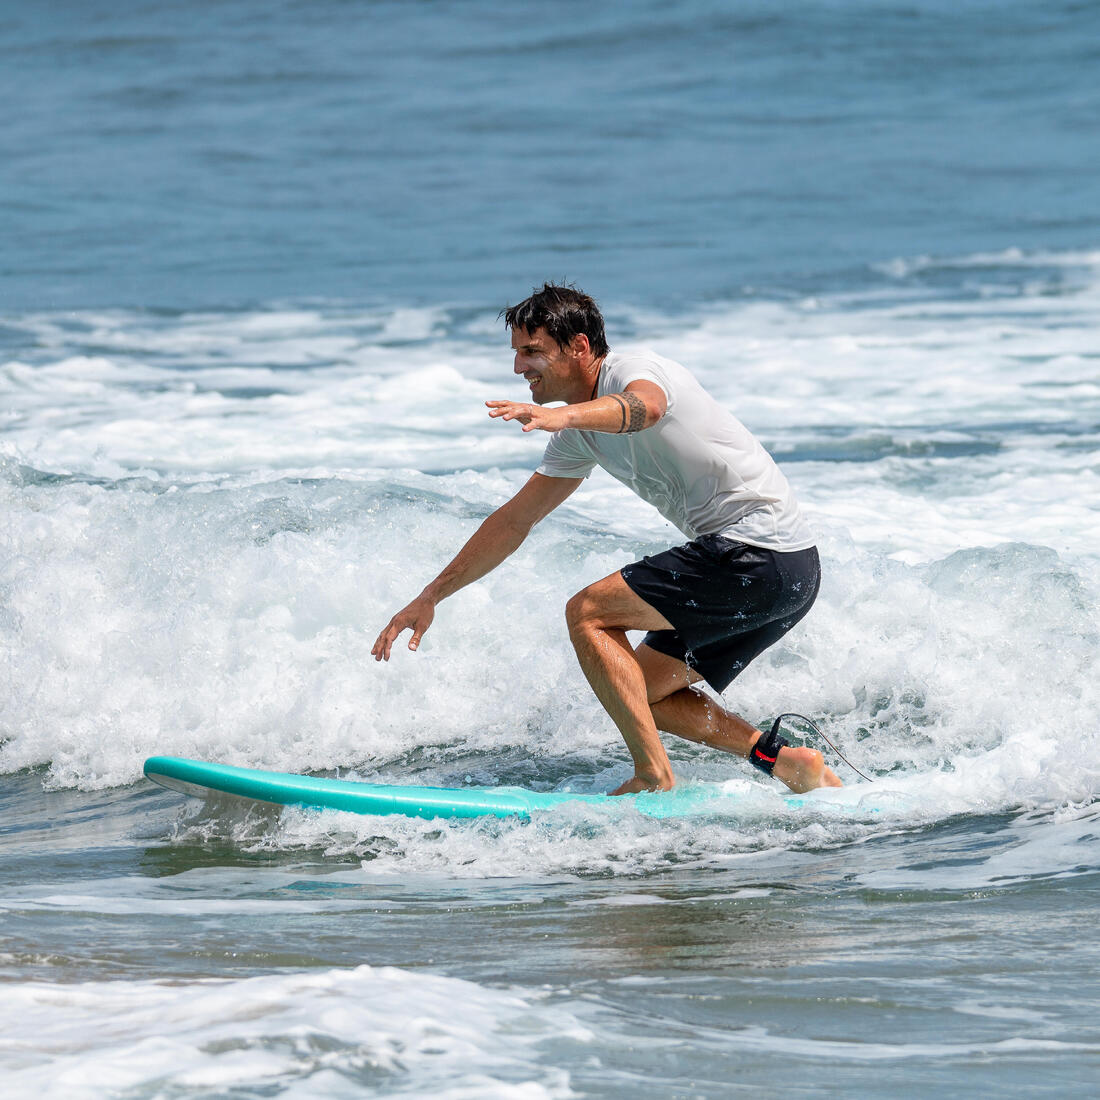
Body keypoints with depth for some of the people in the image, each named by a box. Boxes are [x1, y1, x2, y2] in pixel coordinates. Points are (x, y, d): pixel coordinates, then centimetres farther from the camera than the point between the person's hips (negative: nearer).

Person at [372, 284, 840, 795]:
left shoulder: (634, 369, -12)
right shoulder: (581, 435, 16)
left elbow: (643, 407, -39)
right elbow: (514, 521, 23)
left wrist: (561, 415, -58)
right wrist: (430, 596, 21)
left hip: (758, 551, -10)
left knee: (588, 614, -10)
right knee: (645, 694, 14)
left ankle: (654, 777, -13)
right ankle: (788, 761, 9)